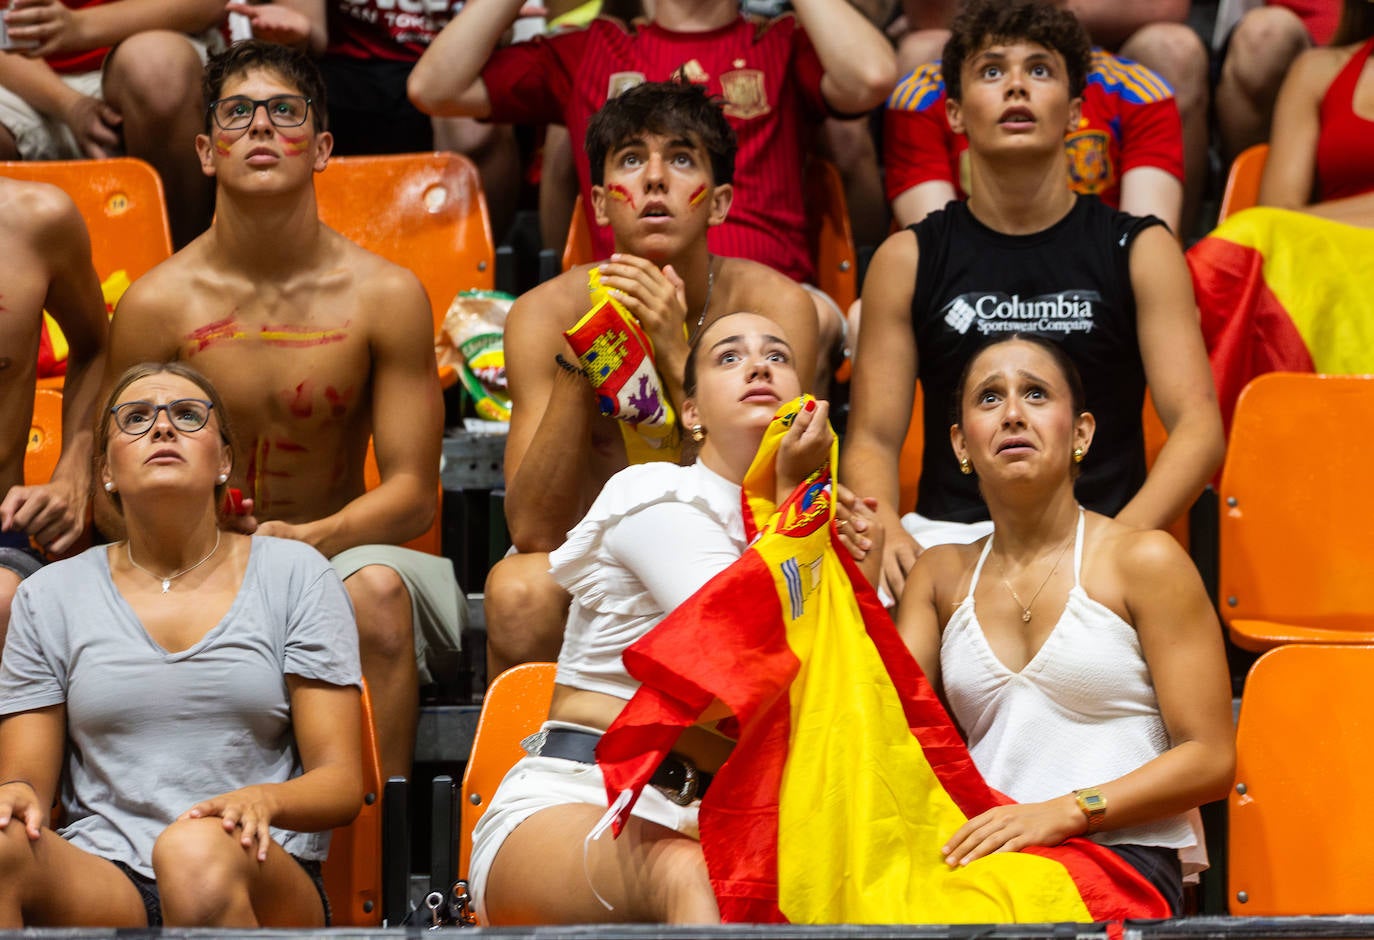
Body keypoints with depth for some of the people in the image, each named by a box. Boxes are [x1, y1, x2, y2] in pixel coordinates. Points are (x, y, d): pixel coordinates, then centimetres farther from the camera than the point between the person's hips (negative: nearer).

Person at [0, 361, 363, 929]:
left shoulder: (295, 575, 10)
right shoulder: (51, 595, 15)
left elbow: (342, 783, 4)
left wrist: (263, 800, -20)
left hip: (264, 881, -1)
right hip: (99, 885, 1)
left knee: (198, 848, -38)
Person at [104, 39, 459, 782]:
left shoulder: (386, 296, -4)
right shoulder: (156, 304, -3)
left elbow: (412, 490, -4)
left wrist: (311, 539, -25)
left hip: (337, 553, 0)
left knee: (379, 588, -34)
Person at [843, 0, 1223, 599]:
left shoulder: (1140, 251, 7)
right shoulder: (908, 261, 10)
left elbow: (1198, 428, 0)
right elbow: (872, 438, 7)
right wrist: (885, 530, -17)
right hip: (947, 537, 1)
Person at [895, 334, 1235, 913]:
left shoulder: (1144, 561, 3)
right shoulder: (942, 576, 18)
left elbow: (1211, 759, -2)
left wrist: (1065, 812, -15)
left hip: (1122, 852, -4)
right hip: (986, 854, 4)